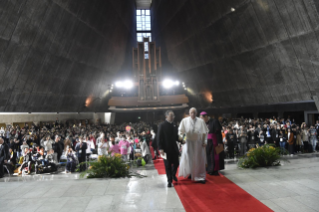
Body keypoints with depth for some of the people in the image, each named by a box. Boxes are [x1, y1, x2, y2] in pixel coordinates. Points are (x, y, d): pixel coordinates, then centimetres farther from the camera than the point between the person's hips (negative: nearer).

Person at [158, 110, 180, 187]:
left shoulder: (174, 125, 7)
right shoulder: (162, 125, -9)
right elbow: (159, 138, -11)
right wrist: (160, 148, -17)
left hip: (174, 148, 5)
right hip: (166, 149, -5)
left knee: (176, 163, 9)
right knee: (168, 165, 4)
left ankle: (173, 174, 38)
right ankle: (169, 181, 18)